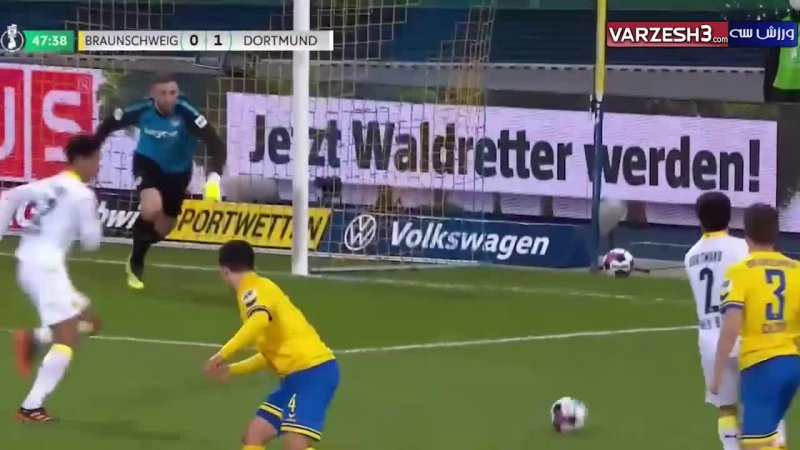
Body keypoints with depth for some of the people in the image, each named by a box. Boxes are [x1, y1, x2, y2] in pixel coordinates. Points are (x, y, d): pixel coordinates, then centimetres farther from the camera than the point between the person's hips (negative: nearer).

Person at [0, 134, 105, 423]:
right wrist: (93, 217, 13)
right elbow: (91, 241, -5)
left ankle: (33, 340, -2)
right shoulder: (82, 195, -8)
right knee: (68, 339, -9)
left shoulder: (50, 185, 15)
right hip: (45, 266, -9)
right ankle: (32, 407, -14)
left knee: (89, 322, 17)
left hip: (28, 264, 9)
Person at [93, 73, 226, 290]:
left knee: (164, 227, 14)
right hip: (147, 163, -2)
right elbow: (109, 124, -8)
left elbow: (215, 144, -41)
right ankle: (135, 262, -2)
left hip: (178, 171, 2)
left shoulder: (186, 113, -34)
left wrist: (214, 176, -56)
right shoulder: (142, 110, -28)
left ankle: (137, 258, 47)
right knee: (152, 209, -29)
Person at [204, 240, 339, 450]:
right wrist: (231, 369, 29)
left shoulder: (254, 290, -8)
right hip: (298, 374, 10)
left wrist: (223, 354, -27)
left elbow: (259, 320, -33)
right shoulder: (259, 291, 22)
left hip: (313, 372, -10)